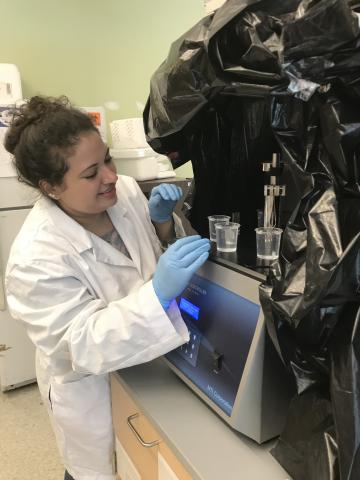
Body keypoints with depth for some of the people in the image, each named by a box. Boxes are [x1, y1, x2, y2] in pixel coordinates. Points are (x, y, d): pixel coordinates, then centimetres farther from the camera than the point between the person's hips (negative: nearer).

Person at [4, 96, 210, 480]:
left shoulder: (125, 192, -14)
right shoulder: (36, 259, -31)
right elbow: (84, 344, -31)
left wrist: (160, 219, -18)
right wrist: (158, 292, -44)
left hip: (149, 367, 6)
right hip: (95, 392, -5)